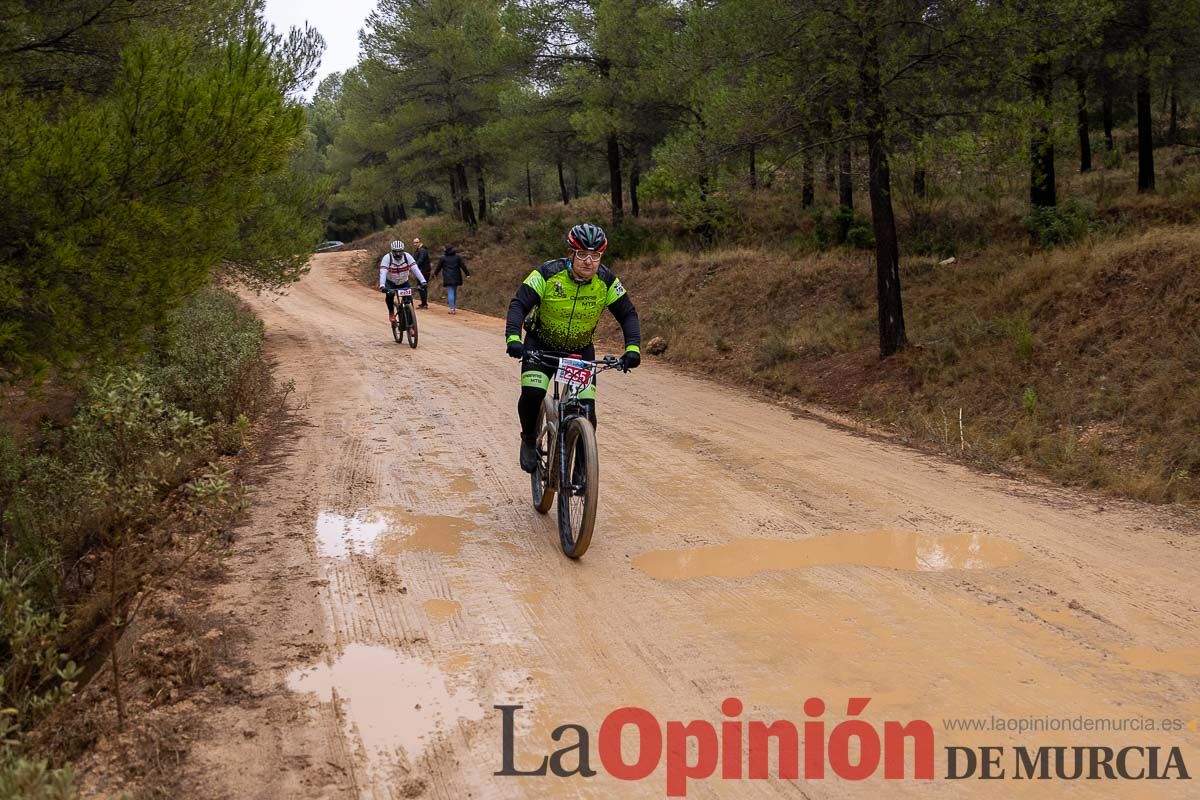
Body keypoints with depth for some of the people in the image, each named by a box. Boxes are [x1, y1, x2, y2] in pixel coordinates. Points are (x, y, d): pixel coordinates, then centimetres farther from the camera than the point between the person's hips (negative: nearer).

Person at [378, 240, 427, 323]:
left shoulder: (407, 256, -19)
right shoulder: (387, 258, -24)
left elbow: (415, 269, -27)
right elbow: (383, 272, -34)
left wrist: (423, 281, -40)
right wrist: (382, 286, -49)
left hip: (404, 282, 2)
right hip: (391, 282, -2)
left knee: (408, 300, -18)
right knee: (389, 294, -30)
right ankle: (391, 313, -4)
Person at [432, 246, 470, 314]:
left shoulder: (443, 258, -2)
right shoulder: (458, 257, 3)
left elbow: (438, 267, 8)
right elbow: (463, 266, 1)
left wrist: (435, 274, 25)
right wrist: (467, 273, 5)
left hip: (448, 279, -3)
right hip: (456, 278, 3)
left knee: (450, 292, -6)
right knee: (454, 292, 15)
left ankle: (452, 309, -15)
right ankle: (452, 308, 18)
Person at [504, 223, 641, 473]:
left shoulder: (606, 281, -15)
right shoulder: (548, 274, -23)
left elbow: (628, 314, -9)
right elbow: (519, 304, -25)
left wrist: (632, 348, -25)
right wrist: (512, 338, -42)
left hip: (580, 349, 2)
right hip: (541, 344, -2)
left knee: (587, 407, -11)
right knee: (532, 393, -24)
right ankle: (529, 441, 5)